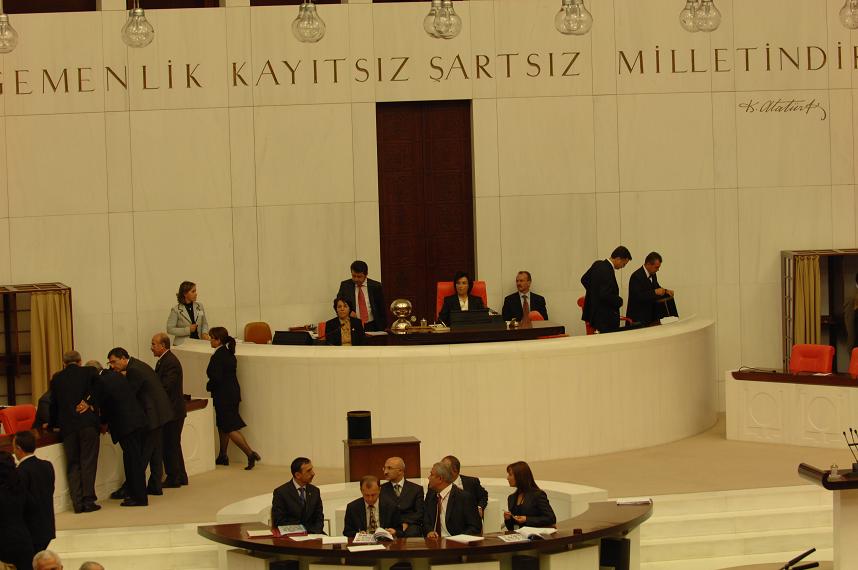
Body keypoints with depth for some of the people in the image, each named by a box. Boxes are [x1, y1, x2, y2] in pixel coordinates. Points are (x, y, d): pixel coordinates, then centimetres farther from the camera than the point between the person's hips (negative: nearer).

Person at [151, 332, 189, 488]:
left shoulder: (171, 362, -19)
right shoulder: (163, 361, 14)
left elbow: (165, 387, -24)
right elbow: (158, 383, 16)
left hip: (172, 411, -10)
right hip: (171, 411, 10)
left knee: (170, 446, -4)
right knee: (173, 445, 16)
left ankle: (173, 478, 3)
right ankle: (180, 477, 23)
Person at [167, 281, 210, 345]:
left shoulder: (199, 306, 8)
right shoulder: (176, 310, -4)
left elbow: (204, 323, 18)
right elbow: (170, 329, -7)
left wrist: (205, 333, -4)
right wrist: (188, 330, -13)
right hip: (182, 344, -4)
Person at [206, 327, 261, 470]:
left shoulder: (217, 357, -20)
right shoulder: (229, 354, 8)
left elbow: (216, 378, -24)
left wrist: (209, 386, -5)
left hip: (223, 396, -9)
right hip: (233, 392, 9)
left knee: (230, 427, -5)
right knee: (222, 425, 19)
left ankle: (250, 454, -11)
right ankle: (223, 456, 27)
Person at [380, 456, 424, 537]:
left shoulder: (416, 489, 14)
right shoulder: (381, 490, 16)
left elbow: (420, 513, 5)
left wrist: (406, 523, -12)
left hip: (410, 526, 0)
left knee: (412, 532, -36)